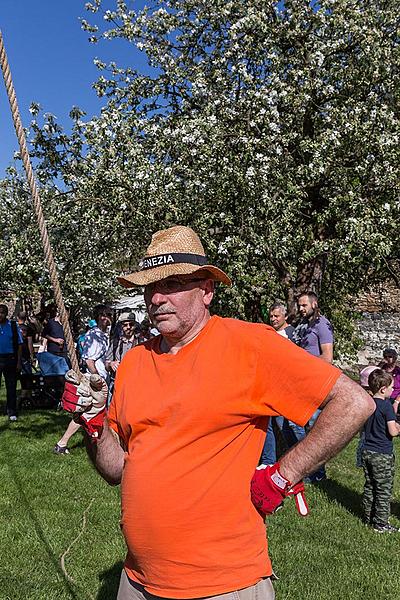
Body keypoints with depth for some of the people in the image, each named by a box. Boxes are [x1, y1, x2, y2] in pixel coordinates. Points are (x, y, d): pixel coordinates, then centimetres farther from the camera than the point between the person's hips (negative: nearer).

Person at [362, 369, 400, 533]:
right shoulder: (386, 406, -18)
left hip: (367, 452, 7)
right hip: (383, 455, -7)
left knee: (369, 487, 17)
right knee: (384, 490, 5)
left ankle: (369, 518, 25)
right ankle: (381, 524, 11)